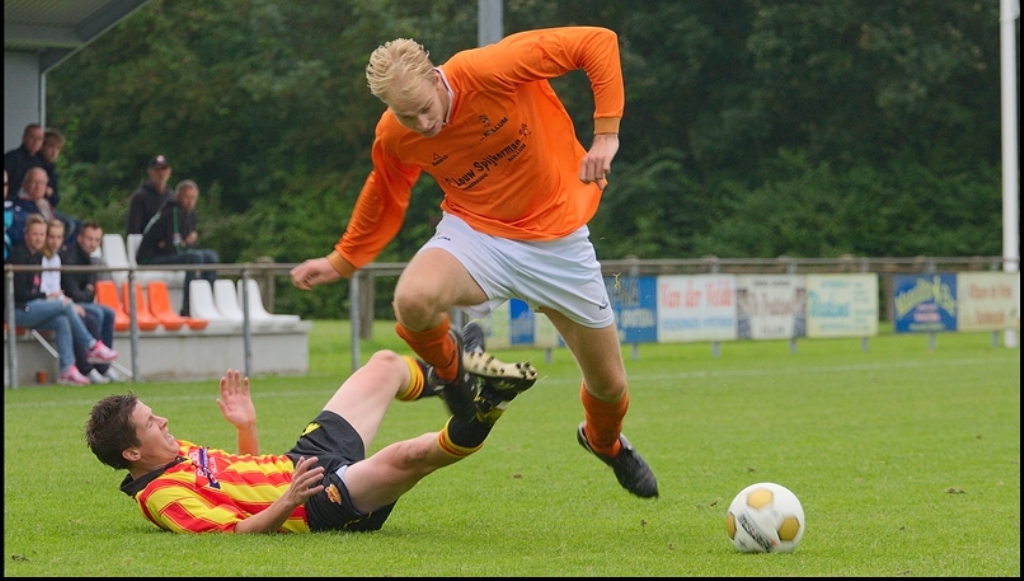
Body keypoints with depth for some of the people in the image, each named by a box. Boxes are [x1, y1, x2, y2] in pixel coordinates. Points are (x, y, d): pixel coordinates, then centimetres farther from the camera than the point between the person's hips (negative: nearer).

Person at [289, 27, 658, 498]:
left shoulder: (490, 69, -26)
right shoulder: (393, 138, -13)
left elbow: (599, 43, -22)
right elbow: (385, 196, 11)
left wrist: (606, 134, -27)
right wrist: (342, 261, 15)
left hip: (557, 237, -1)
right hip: (476, 233, 1)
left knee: (609, 384, 7)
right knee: (413, 300, -35)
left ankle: (605, 441, 46)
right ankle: (446, 363, 2)